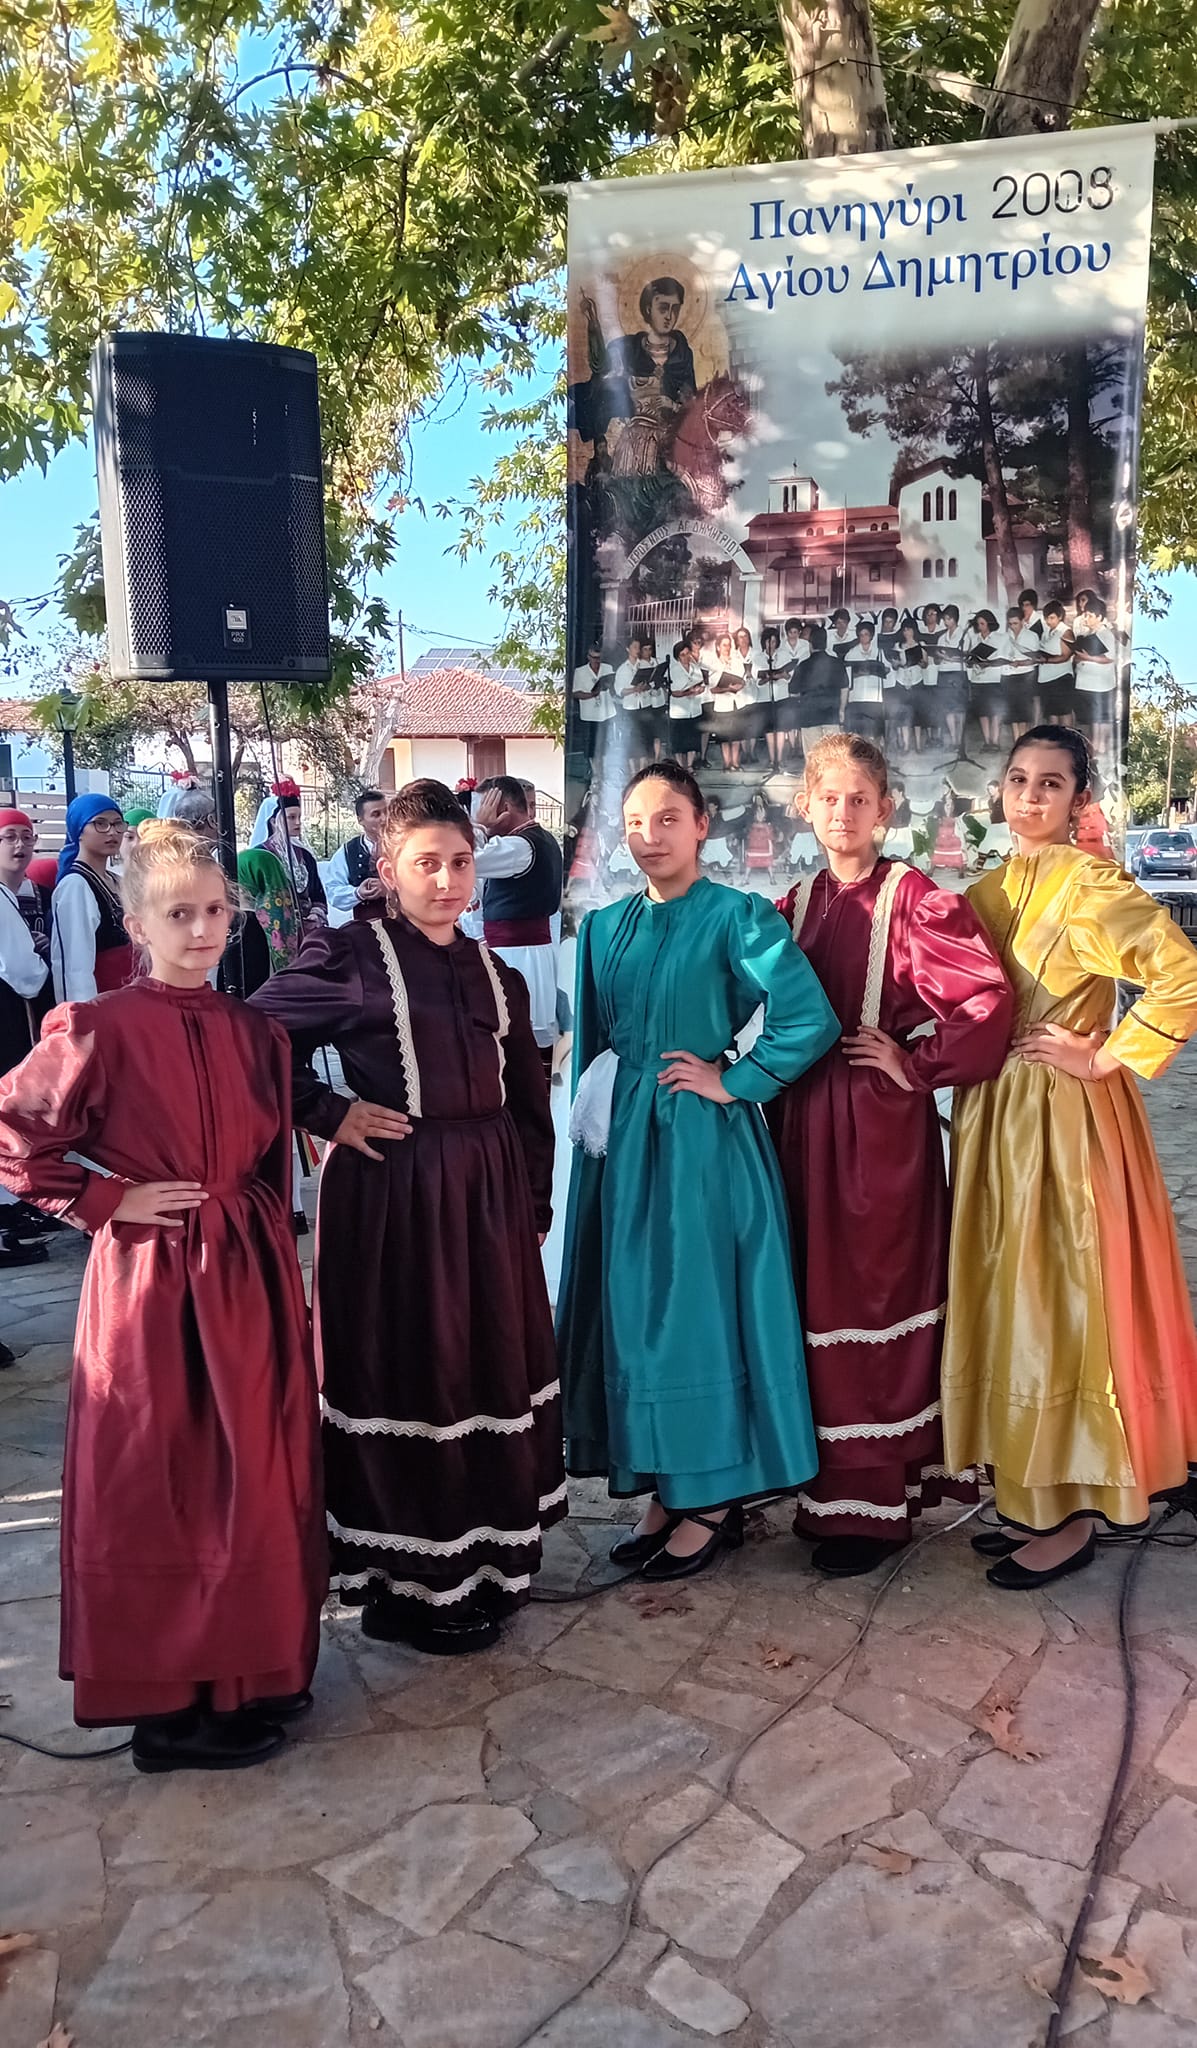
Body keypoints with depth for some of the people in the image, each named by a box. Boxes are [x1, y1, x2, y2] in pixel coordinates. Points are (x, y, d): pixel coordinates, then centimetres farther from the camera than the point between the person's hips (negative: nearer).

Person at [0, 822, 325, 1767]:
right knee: (159, 1489, 5)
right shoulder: (100, 1030, -11)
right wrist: (107, 1201, -10)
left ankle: (254, 1670, 32)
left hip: (250, 1275, 6)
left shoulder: (254, 1033, 6)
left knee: (256, 1474, 13)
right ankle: (168, 1702, 21)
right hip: (149, 1280, -5)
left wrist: (271, 1253, 13)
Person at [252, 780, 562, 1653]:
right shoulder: (346, 956, -5)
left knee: (495, 1374, 12)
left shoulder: (498, 976, 11)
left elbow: (530, 1105, 14)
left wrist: (535, 1205, 10)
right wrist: (330, 1115, -10)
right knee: (407, 1378, 2)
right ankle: (411, 1584, 18)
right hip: (393, 1193, -6)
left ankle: (488, 1557, 30)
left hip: (489, 1195, 6)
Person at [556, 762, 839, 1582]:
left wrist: (733, 1082, -12)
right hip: (621, 1143, 6)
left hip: (703, 1143, -6)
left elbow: (812, 1020, -18)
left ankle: (714, 1500, 17)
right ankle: (664, 1489, 24)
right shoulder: (605, 927, 10)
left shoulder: (737, 916, -8)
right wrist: (592, 1132, 13)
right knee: (632, 1306, 9)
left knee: (701, 1304, 1)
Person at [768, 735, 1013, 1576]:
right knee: (818, 1299, 12)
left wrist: (918, 1066, -12)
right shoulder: (798, 904, 10)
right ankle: (833, 1481, 26)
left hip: (881, 1124, -6)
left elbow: (991, 998, -17)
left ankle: (877, 1498, 14)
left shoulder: (915, 899, -8)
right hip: (803, 1121, 6)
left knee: (876, 1299, 1)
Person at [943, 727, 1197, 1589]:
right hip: (995, 1118, 8)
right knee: (1011, 1301, 12)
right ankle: (1036, 1496, 26)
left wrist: (1108, 1057, -16)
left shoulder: (1092, 883, -12)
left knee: (1065, 1303, 0)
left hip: (1065, 1122, -7)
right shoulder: (990, 889, 11)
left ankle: (1075, 1517, 15)